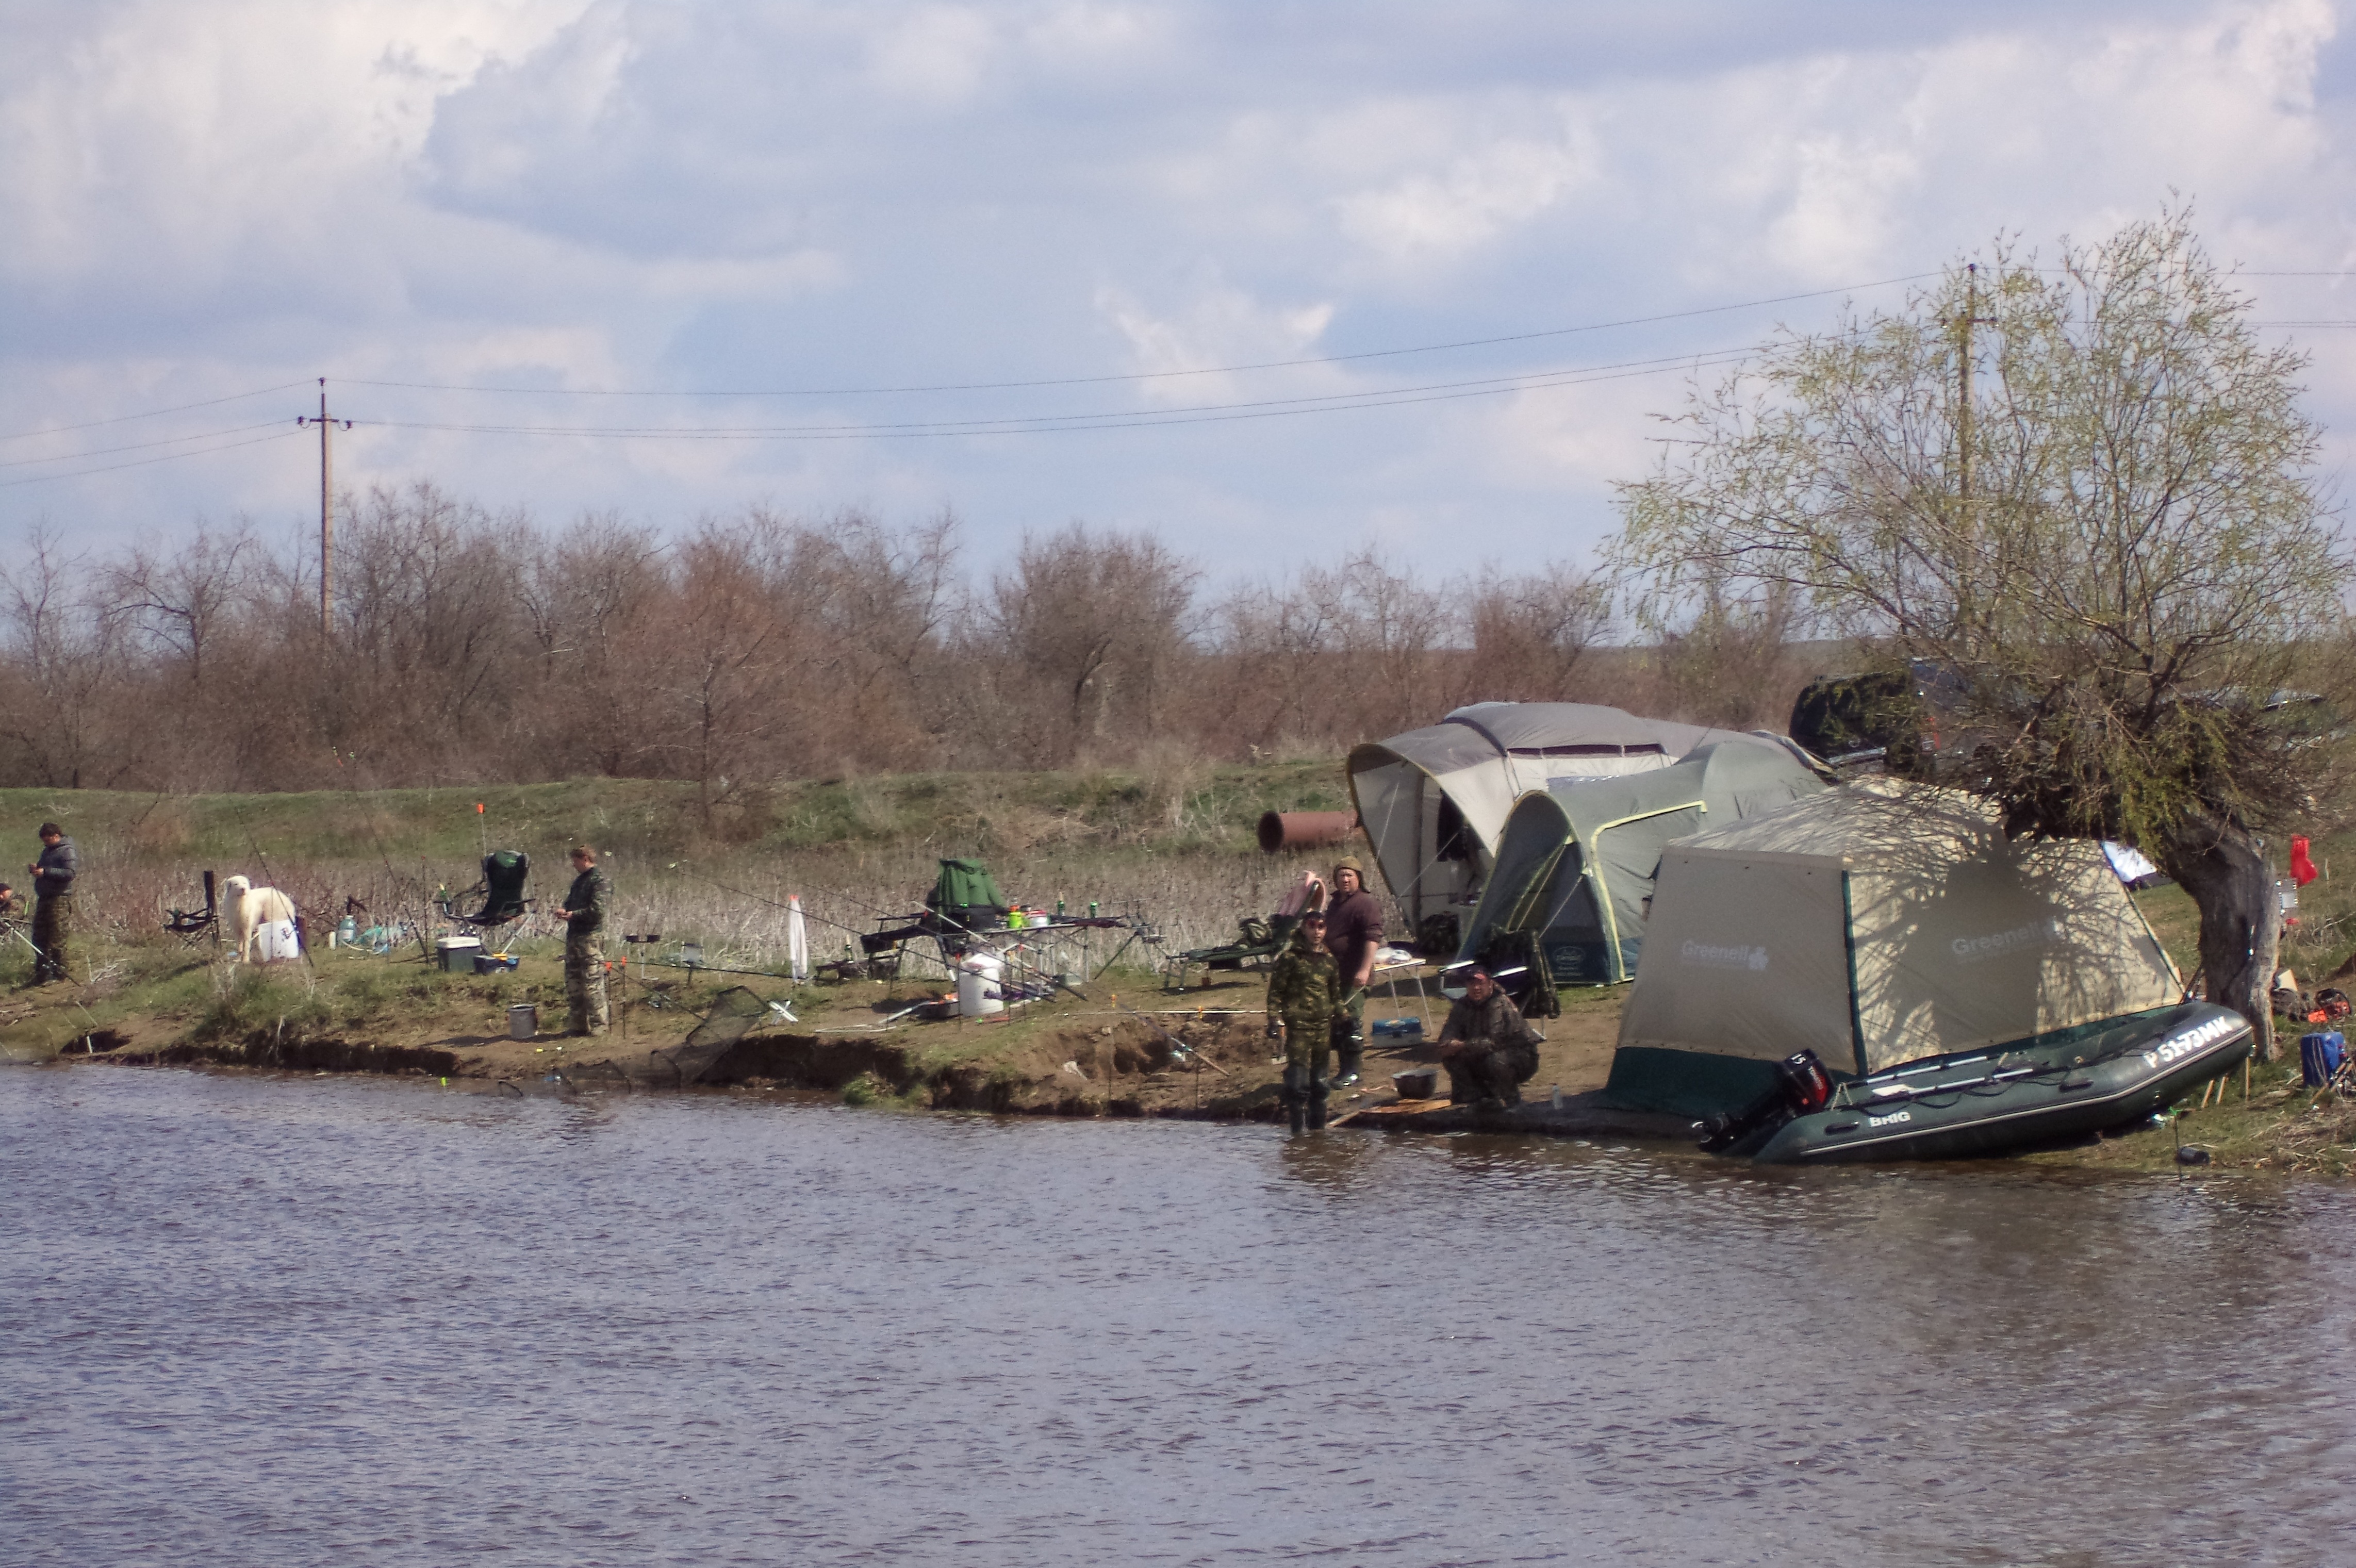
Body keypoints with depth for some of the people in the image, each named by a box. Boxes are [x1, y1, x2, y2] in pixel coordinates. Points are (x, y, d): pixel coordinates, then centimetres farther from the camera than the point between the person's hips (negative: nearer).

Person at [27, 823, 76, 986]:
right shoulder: (48, 851, 19)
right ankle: (41, 971, 18)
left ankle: (59, 971, -4)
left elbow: (70, 873, -21)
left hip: (60, 899, -9)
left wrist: (45, 872, -23)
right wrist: (35, 868, 5)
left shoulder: (67, 852, -9)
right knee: (39, 936, 10)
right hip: (44, 898, 9)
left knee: (57, 937, -8)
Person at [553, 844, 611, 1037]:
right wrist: (564, 912, 6)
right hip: (574, 936, 9)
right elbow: (571, 903, 29)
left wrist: (573, 915, -11)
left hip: (591, 937, -9)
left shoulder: (600, 881, -9)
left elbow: (597, 910, -18)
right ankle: (576, 1024, 17)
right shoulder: (579, 880, 19)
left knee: (592, 983, -8)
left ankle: (598, 1026, -5)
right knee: (573, 983, 10)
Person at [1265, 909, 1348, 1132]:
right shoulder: (1290, 958, -3)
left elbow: (1336, 994, 24)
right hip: (1298, 1024, -6)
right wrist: (1276, 1020, -10)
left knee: (1319, 1080, 12)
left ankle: (1319, 1123, 21)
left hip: (1323, 1026, 6)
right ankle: (1299, 1128, -8)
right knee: (1299, 1078, -11)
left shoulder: (1329, 960, 13)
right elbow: (1275, 991, -3)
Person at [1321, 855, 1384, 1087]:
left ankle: (1352, 1072, -4)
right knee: (1337, 1023, 12)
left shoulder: (1366, 904, -10)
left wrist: (1365, 970, -32)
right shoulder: (1335, 904, 20)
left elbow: (1373, 938, -22)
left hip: (1354, 978, -9)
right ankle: (1344, 1069, 20)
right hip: (1334, 975, 9)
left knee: (1351, 1022, -9)